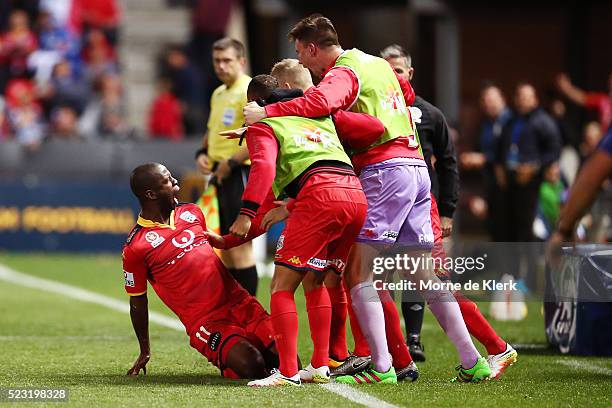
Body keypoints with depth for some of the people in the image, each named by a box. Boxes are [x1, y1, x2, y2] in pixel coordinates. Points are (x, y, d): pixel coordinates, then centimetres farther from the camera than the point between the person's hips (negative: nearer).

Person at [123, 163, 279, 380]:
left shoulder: (191, 213, 11)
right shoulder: (136, 247, -6)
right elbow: (137, 301, 3)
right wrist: (145, 351, 11)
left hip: (239, 303, 6)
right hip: (206, 322, -6)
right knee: (250, 365, -27)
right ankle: (225, 362, 6)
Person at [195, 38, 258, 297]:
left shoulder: (249, 91, -11)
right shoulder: (218, 94, 18)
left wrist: (231, 162, -18)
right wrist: (202, 154, 11)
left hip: (240, 175, -9)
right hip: (220, 177, 9)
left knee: (239, 247, -11)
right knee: (225, 249, 11)